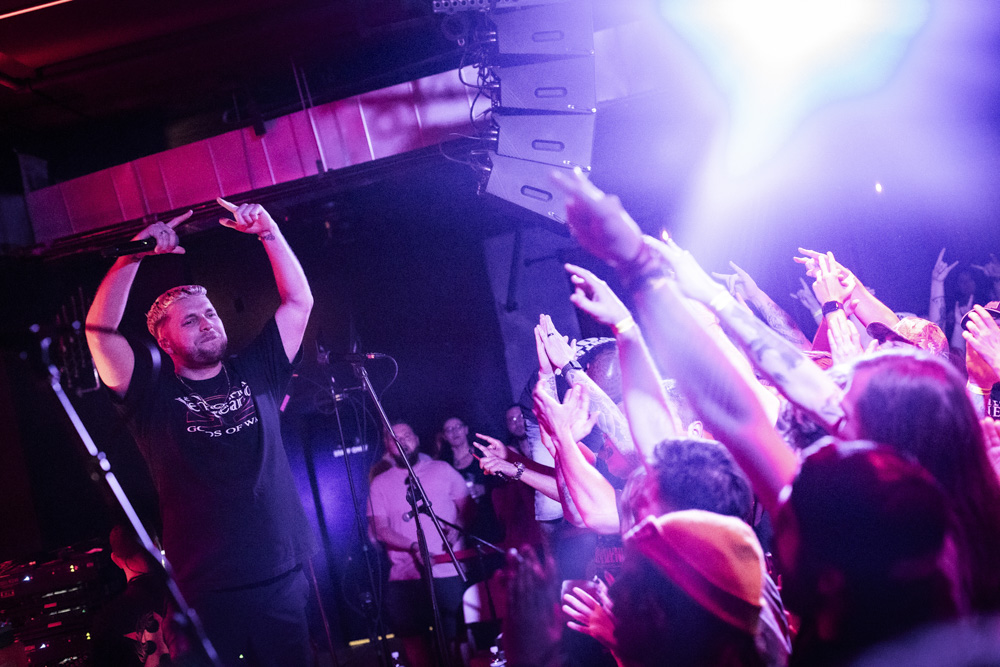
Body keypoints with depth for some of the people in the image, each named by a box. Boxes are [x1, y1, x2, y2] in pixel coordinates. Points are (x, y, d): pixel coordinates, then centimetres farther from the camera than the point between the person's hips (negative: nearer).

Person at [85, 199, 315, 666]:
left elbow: (299, 301, 10)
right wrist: (137, 254, -15)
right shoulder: (153, 395, 1)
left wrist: (268, 232, 2)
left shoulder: (255, 374, 10)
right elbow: (99, 329, -11)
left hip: (281, 580, 3)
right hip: (203, 592, -3)